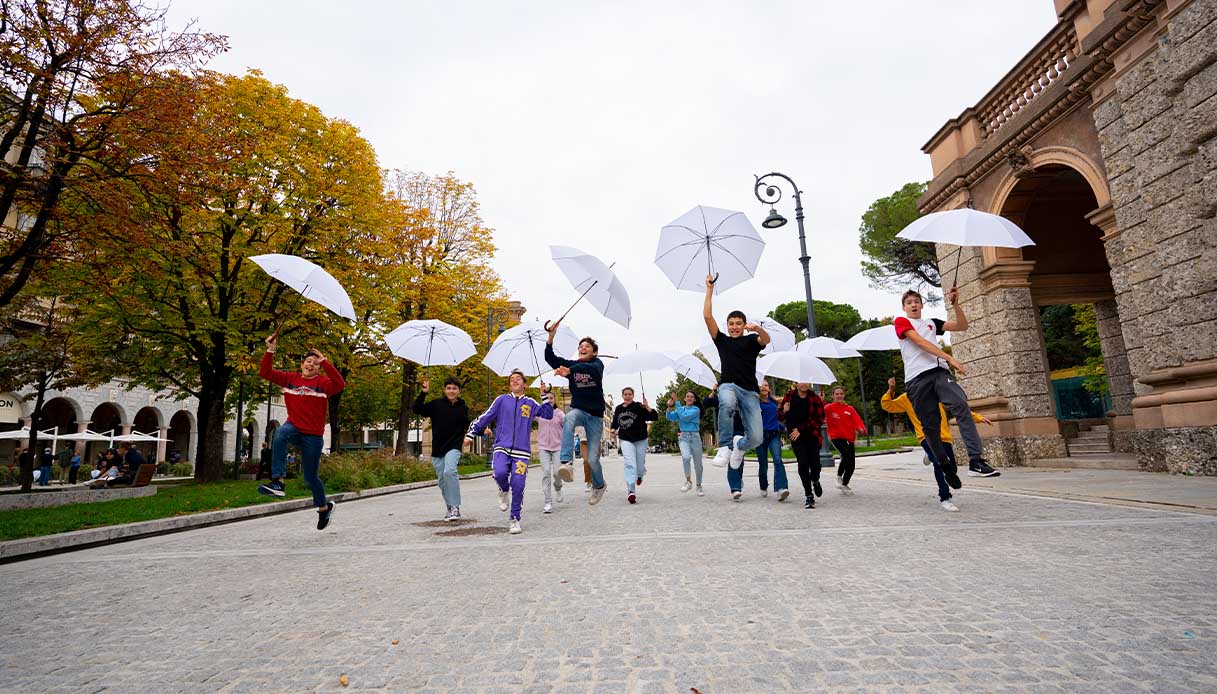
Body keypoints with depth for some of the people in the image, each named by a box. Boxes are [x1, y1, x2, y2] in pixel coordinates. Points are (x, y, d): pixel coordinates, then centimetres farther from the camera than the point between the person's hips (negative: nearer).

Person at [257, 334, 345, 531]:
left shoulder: (323, 382, -6)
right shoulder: (290, 378, 6)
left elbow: (340, 384, -27)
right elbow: (266, 372, 2)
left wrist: (324, 362, -31)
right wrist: (270, 351, -11)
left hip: (313, 435, -2)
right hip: (294, 427, 3)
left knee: (310, 477, 6)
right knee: (280, 433, -36)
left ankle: (324, 507, 33)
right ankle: (278, 482, -35)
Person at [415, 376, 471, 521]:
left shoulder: (463, 408, 1)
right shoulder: (436, 404, 0)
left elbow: (470, 427, 8)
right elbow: (417, 410, -1)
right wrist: (423, 393, -13)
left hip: (453, 448, -3)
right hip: (437, 449, 3)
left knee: (449, 471, -26)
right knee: (442, 480, 9)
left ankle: (455, 508, -19)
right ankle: (450, 507, 28)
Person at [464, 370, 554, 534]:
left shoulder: (531, 403, 13)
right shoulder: (502, 400, 11)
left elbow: (548, 414, 3)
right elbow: (485, 417, 13)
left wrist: (545, 396, -2)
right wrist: (470, 434, 11)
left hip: (522, 451, 0)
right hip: (502, 448, 0)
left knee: (518, 484, -10)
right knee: (500, 473, -26)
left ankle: (515, 519, 8)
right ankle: (503, 491, 10)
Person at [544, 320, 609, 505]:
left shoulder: (597, 364, -3)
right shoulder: (572, 364, 6)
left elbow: (591, 369, -29)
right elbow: (550, 358, -7)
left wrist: (569, 371, -47)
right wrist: (551, 335, -21)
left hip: (596, 415, -1)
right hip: (578, 410, 2)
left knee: (592, 458, 0)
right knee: (569, 419, -38)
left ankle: (599, 485, 32)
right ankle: (567, 463, -48)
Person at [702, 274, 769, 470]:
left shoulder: (751, 340, 16)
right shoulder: (722, 340, 18)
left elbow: (766, 339, -8)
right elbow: (707, 316, 10)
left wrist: (757, 328, -31)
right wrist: (710, 289, 7)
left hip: (750, 391, 1)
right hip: (728, 386, -1)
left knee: (756, 438, -12)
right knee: (727, 404, -41)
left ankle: (739, 445, 26)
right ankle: (725, 447, -23)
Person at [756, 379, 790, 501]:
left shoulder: (774, 401, 12)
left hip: (774, 435, 2)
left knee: (778, 460, -19)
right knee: (763, 464, 7)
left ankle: (781, 489, -31)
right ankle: (764, 488, 30)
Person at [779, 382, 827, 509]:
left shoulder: (815, 398, -4)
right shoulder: (790, 396, 0)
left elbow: (819, 419, -6)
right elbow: (781, 417, 8)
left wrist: (800, 429, -11)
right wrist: (784, 411, -16)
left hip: (812, 435, 0)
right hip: (795, 436, 0)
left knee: (815, 464, -6)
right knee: (803, 463, -10)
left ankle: (815, 481, 32)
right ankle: (809, 495, 5)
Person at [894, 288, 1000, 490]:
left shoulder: (932, 323, 28)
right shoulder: (901, 321, 11)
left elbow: (962, 326, 19)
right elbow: (921, 343, -3)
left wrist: (955, 303, 6)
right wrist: (949, 358, -12)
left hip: (939, 372, 3)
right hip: (916, 379, -3)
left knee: (962, 406, -24)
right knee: (930, 427, -2)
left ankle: (976, 461, -30)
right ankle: (947, 468, 15)